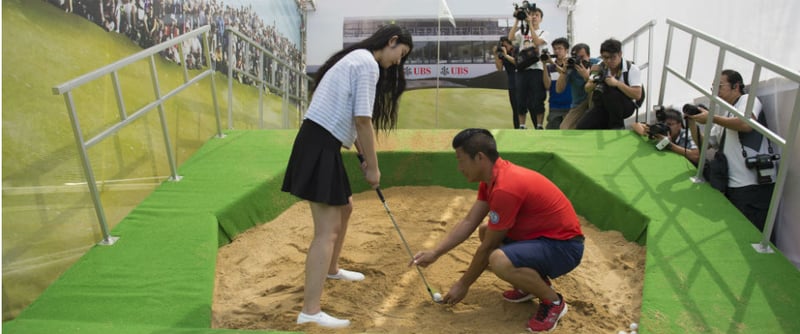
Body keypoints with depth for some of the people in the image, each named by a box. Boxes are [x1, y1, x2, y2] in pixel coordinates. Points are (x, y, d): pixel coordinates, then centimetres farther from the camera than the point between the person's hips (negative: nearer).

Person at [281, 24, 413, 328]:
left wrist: (363, 158, 18)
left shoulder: (358, 59, 21)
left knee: (344, 207, 25)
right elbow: (362, 121, -17)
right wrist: (373, 167, -8)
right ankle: (310, 312, -6)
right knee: (327, 230, -11)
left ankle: (331, 269, 44)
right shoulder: (368, 63, -10)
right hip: (320, 145, -11)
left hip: (322, 142, 11)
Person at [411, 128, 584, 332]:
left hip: (564, 245, -10)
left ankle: (553, 302, -5)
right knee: (485, 231, 15)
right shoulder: (493, 177, 1)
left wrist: (463, 284, -6)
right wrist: (434, 253, 1)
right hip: (541, 233, 10)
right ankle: (533, 282, 17)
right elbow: (469, 222, 5)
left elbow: (487, 247, -19)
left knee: (499, 261, -32)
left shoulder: (505, 188, -28)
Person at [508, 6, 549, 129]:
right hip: (521, 69, 2)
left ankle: (539, 127, 4)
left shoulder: (543, 33, 8)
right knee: (521, 100, 3)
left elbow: (537, 42, -13)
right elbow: (510, 38, -6)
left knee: (537, 100, -4)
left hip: (536, 69, -2)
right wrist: (517, 21, -8)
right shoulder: (522, 32, 14)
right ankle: (521, 126, 12)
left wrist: (530, 24, -13)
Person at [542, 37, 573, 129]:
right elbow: (547, 86, -5)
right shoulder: (549, 67, 7)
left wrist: (553, 63, -26)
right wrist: (545, 65, -11)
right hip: (554, 107, 2)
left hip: (570, 106, -2)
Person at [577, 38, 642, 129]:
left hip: (625, 106, -3)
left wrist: (617, 83, -32)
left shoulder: (632, 69, -12)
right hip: (603, 106, 4)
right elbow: (587, 89, 4)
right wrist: (594, 83, -19)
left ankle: (617, 125, -15)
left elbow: (637, 95, -21)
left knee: (611, 91, -37)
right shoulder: (600, 67, 0)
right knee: (581, 128, -21)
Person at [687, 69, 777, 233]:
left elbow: (746, 124, -24)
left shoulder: (748, 99, -1)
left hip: (754, 185, -8)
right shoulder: (727, 116, 22)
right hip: (733, 186, 8)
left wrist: (712, 118, -14)